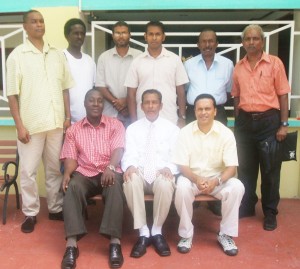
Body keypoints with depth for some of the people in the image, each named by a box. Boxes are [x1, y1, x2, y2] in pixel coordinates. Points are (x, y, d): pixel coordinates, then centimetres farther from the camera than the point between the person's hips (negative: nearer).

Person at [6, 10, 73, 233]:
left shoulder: (57, 54, 8)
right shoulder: (17, 56, -3)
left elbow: (65, 88, 11)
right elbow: (12, 94, -5)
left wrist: (68, 116, 5)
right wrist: (19, 125, -10)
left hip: (56, 122, 3)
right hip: (31, 123, -3)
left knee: (55, 168, 12)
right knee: (28, 170, 4)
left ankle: (56, 208, 26)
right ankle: (30, 213, 18)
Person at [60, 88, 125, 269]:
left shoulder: (115, 125, 9)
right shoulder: (73, 129, 14)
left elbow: (118, 149, -6)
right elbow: (71, 157, 6)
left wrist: (110, 168, -28)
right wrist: (67, 173, -17)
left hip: (109, 171, -1)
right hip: (84, 173, 1)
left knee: (115, 186, -36)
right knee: (72, 187, -32)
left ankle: (115, 242, -35)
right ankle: (72, 244, -37)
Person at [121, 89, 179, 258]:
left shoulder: (172, 128, 12)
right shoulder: (132, 128, 14)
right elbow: (130, 154, 2)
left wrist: (169, 168, -18)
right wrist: (130, 166, -22)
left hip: (162, 173, -1)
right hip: (139, 173, 1)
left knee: (166, 184, -35)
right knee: (130, 181, -34)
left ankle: (157, 231, -13)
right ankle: (143, 232, -21)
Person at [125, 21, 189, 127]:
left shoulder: (175, 59, 3)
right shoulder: (137, 62, 4)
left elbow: (180, 90, 6)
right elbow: (131, 94, 4)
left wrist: (182, 117, 0)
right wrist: (134, 122, -1)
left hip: (170, 120, 0)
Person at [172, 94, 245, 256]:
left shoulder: (226, 133, -8)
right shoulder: (185, 132, -8)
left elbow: (232, 167, -11)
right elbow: (182, 165, -9)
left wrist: (216, 181, -30)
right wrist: (197, 179, -29)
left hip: (217, 178, 1)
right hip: (192, 177, -1)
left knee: (237, 187, -28)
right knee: (182, 187, -33)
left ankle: (225, 234, -10)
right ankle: (186, 234, -12)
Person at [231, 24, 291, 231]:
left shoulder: (275, 63, -3)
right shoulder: (239, 67, 7)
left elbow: (283, 95, -4)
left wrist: (284, 124, -10)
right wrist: (237, 122, 9)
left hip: (269, 120, -3)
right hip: (245, 121, 4)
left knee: (270, 169, 4)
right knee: (245, 168, 12)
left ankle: (270, 213, 18)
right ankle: (247, 206, 28)